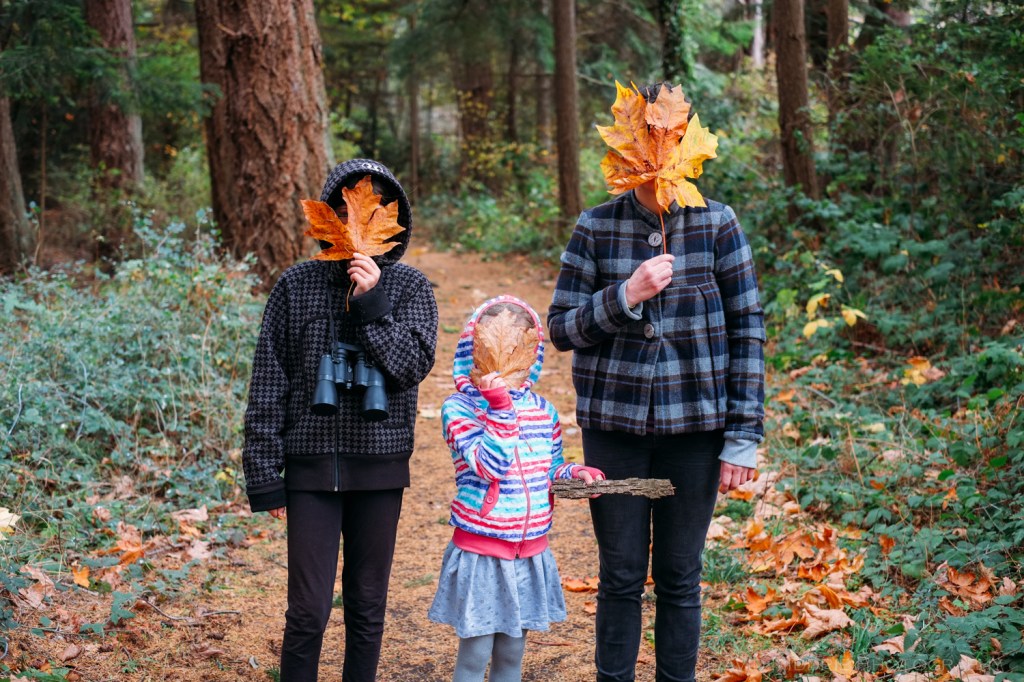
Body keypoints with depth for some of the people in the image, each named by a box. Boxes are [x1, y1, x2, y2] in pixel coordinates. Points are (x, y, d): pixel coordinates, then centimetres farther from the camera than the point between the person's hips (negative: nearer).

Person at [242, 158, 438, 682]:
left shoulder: (409, 286, 2)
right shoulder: (297, 285, 0)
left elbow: (413, 365, -10)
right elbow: (268, 386, 1)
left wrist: (371, 302, -17)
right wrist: (264, 475, -2)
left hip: (381, 467, 1)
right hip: (312, 466, -1)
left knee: (368, 607, 11)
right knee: (309, 610, -3)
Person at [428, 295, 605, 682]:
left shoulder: (542, 410, 5)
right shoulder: (459, 407, -11)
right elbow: (489, 464, -23)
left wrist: (574, 474, -2)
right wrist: (501, 407, -25)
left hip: (529, 552, 5)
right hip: (479, 552, -5)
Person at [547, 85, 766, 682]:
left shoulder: (716, 224, -3)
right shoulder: (596, 228, -1)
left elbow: (748, 332, -1)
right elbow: (562, 327, 0)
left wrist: (744, 436, -4)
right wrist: (625, 296, -18)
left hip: (695, 428, 0)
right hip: (614, 425, 1)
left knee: (680, 579, 10)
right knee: (621, 576, 9)